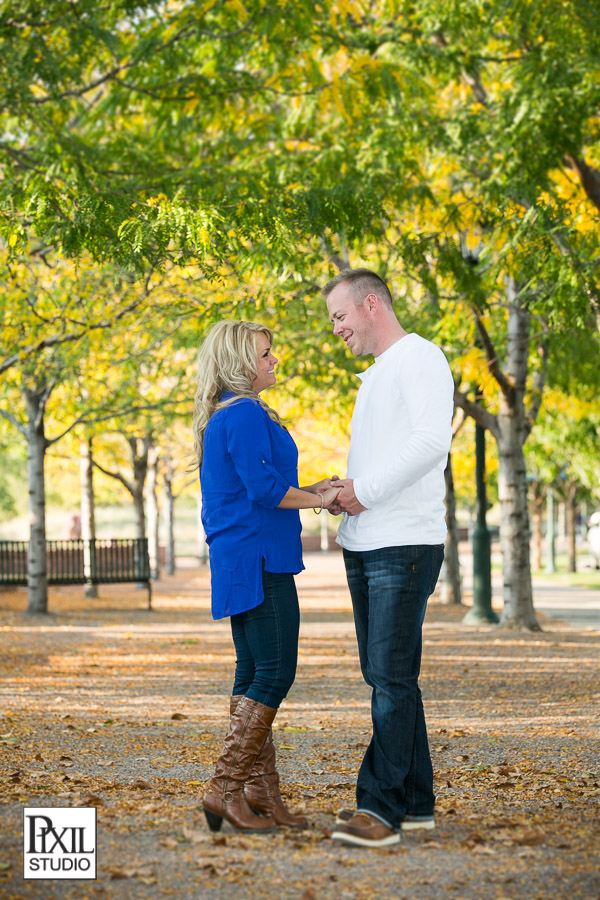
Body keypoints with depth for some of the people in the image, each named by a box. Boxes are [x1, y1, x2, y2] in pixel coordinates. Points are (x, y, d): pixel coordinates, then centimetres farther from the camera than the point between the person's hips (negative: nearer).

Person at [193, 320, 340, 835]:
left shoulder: (221, 418, 19)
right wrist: (320, 500, -7)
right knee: (275, 672, -9)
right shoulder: (246, 415, -13)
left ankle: (261, 793, 11)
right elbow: (264, 488, -20)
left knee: (254, 674, 9)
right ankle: (226, 787, -10)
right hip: (258, 560, -11)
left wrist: (311, 490, 17)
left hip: (239, 559, 11)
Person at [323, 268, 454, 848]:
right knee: (385, 675, 8)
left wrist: (367, 489, -17)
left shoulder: (420, 359, -6)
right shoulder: (374, 376, 23)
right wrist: (346, 494, 8)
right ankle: (414, 801, 13)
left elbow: (433, 442, -20)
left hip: (406, 544, -10)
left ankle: (380, 806, -12)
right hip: (366, 545, 10)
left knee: (391, 675, -11)